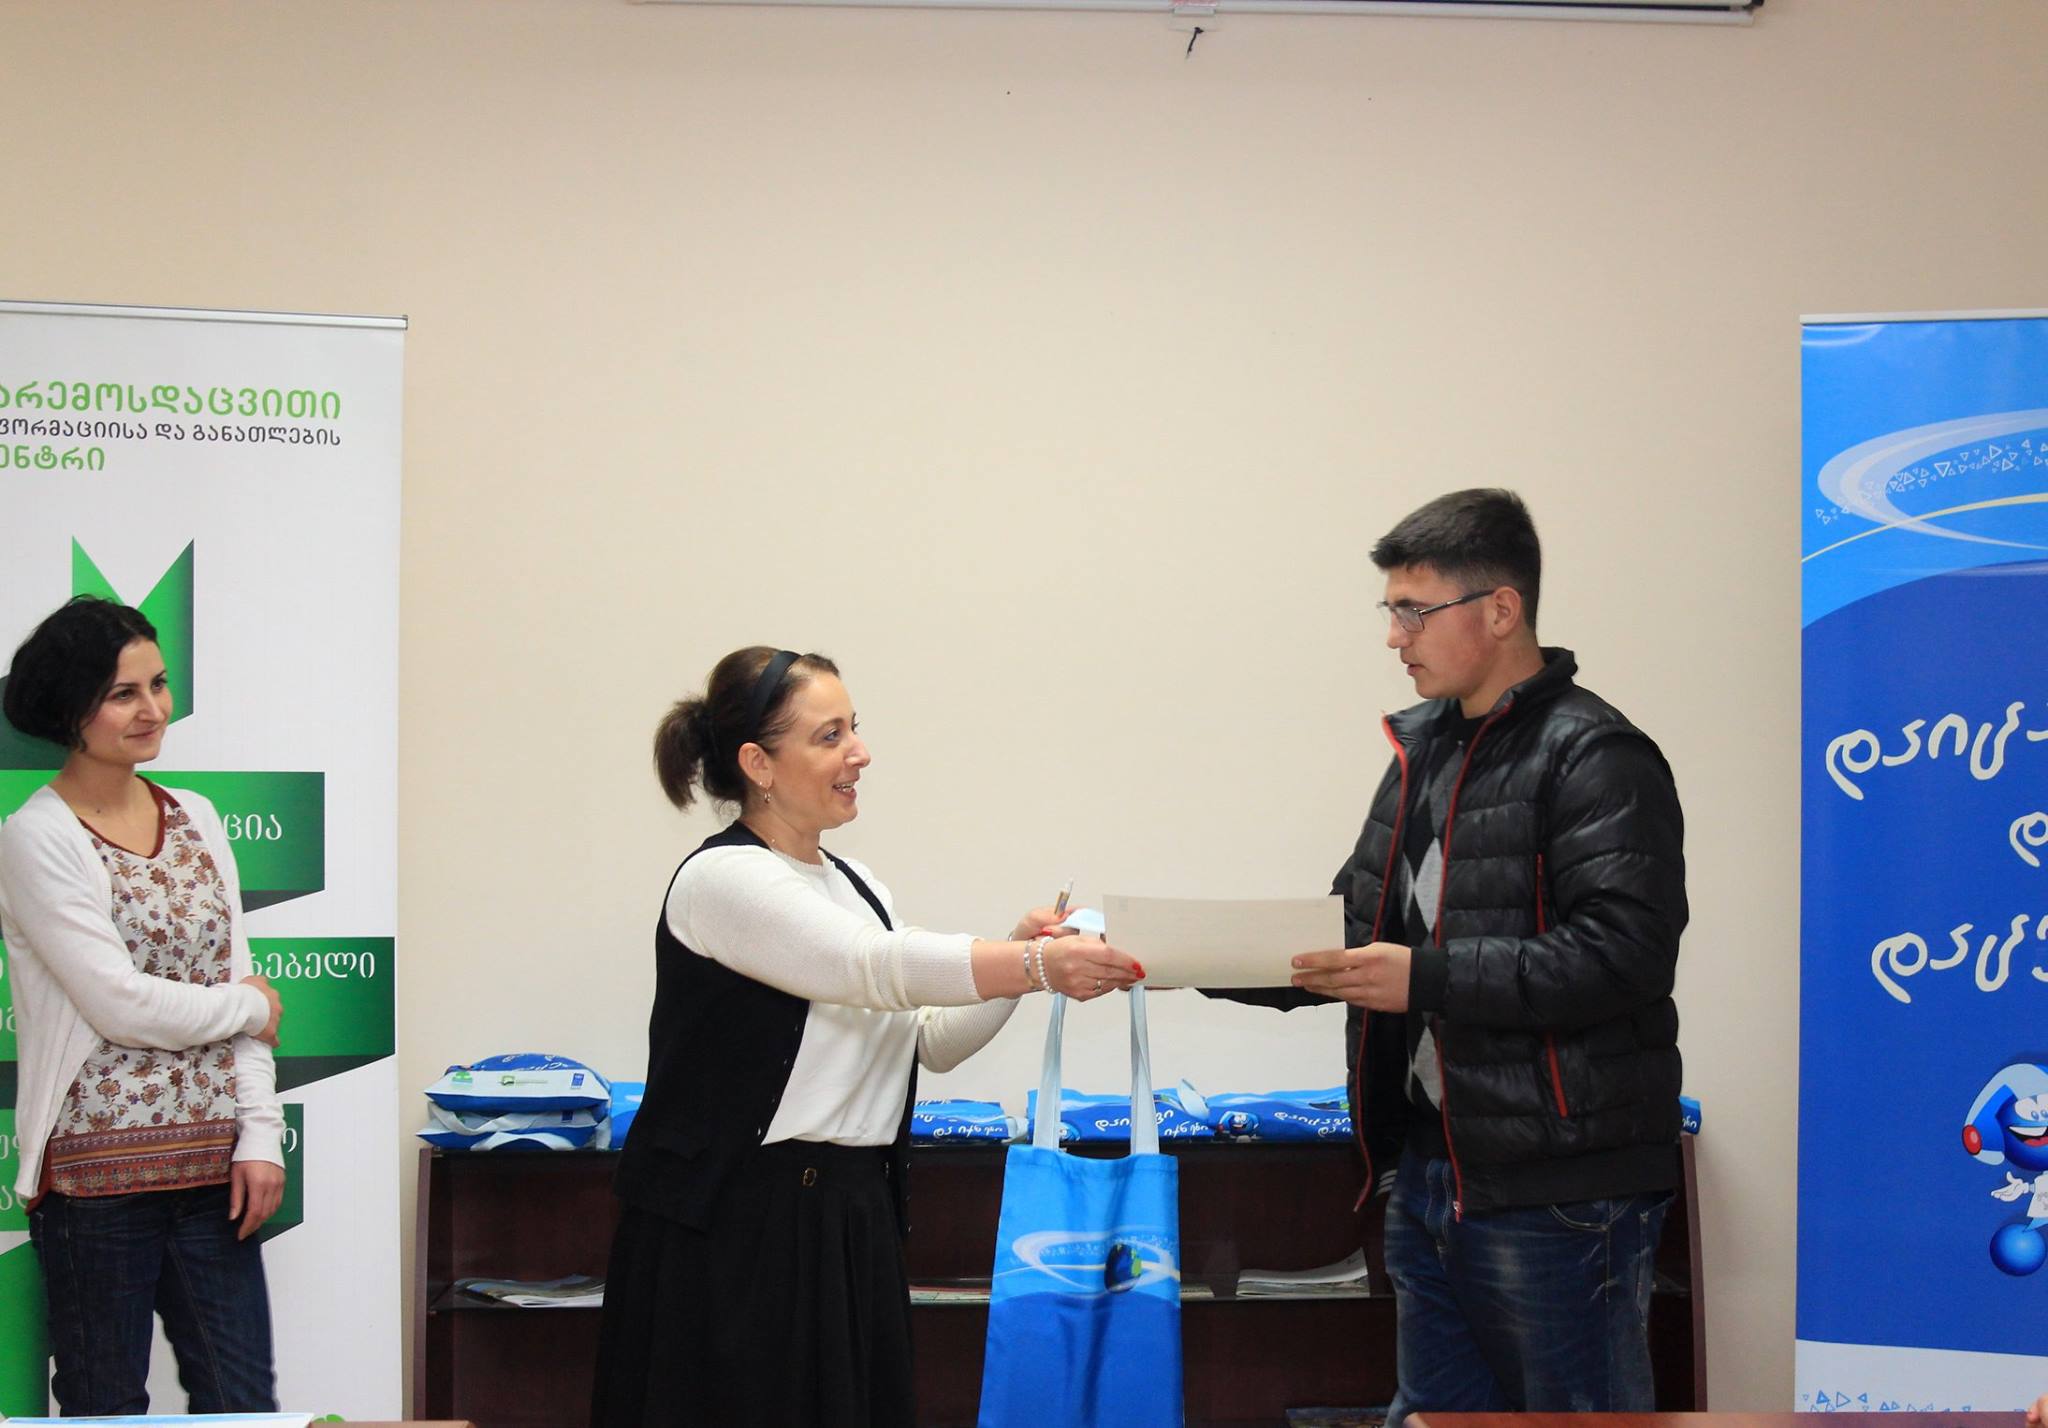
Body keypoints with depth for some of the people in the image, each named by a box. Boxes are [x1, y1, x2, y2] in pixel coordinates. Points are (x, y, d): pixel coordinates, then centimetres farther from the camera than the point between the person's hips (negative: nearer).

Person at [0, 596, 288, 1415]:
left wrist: (258, 1134, 1)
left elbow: (239, 981, 10)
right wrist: (251, 1007, 0)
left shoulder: (196, 820, 11)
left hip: (210, 1163, 5)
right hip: (95, 1166, -5)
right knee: (105, 1408, 5)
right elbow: (122, 1005, -14)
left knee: (242, 1401, 4)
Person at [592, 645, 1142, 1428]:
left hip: (850, 1218, 8)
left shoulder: (853, 885, 15)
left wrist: (1020, 959, -3)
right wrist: (1034, 965, -31)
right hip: (732, 1229, -8)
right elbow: (879, 969, -24)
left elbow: (931, 1041, 13)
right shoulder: (722, 879, -11)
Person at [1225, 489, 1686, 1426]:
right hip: (1431, 1172, 9)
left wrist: (1427, 979, -23)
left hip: (1554, 1194, -9)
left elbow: (1623, 953, -23)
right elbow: (1355, 924, 19)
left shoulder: (1595, 759, -13)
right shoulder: (1425, 750, 15)